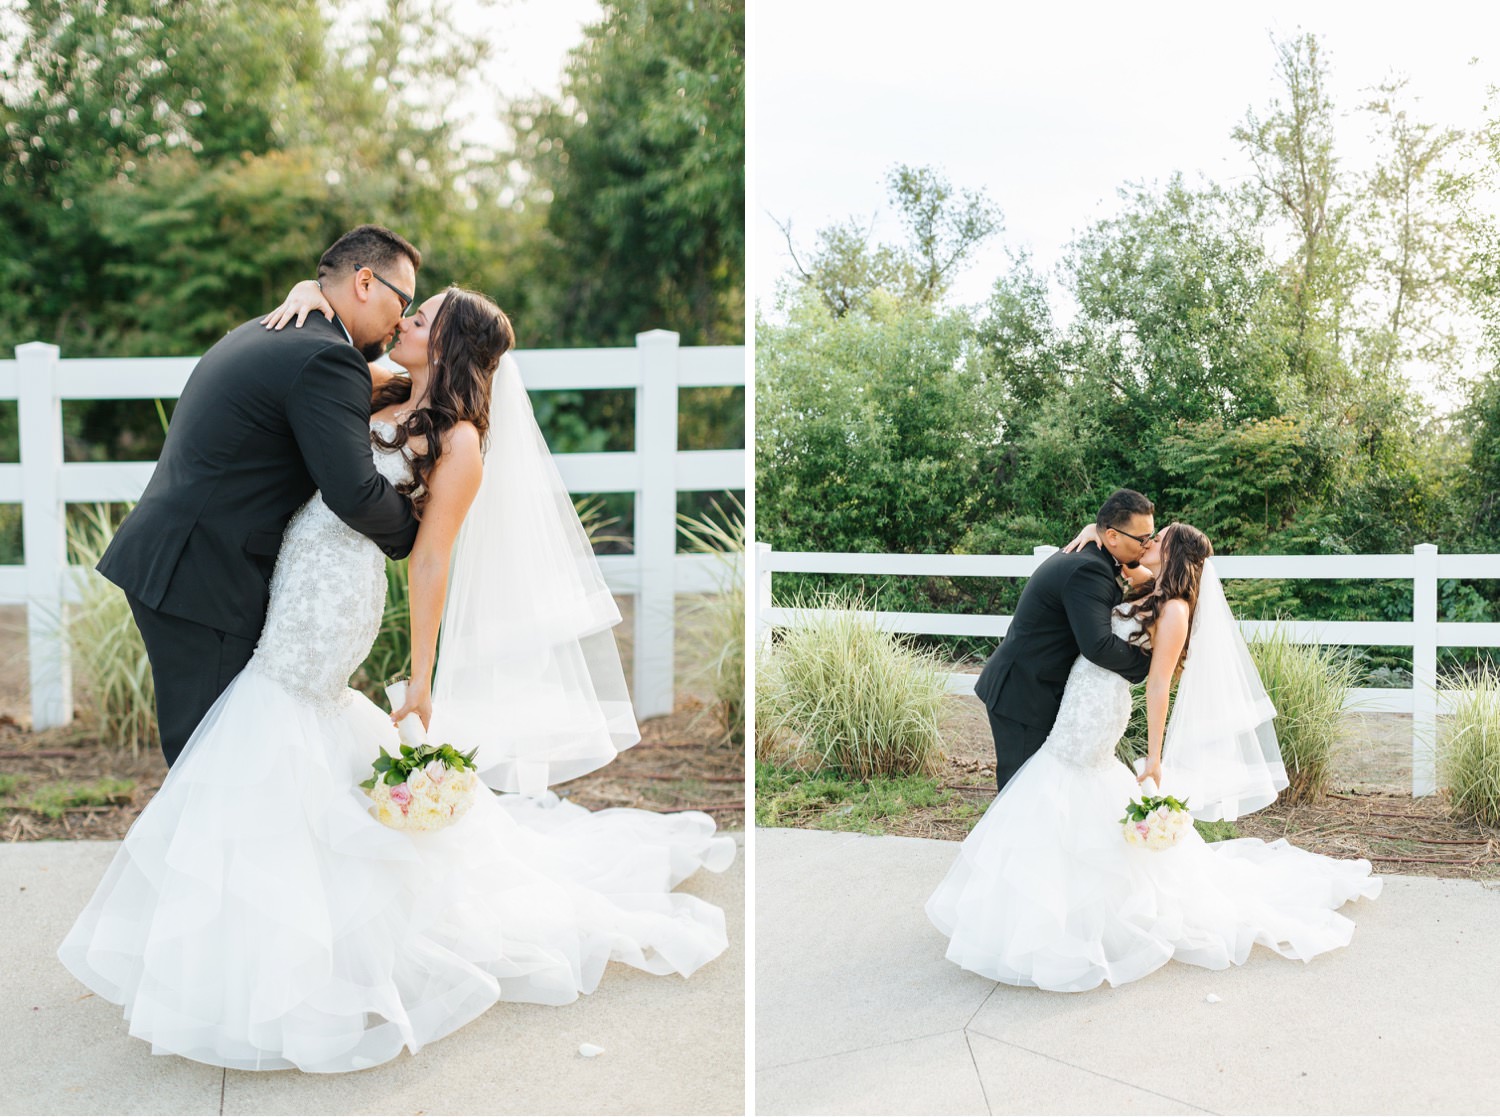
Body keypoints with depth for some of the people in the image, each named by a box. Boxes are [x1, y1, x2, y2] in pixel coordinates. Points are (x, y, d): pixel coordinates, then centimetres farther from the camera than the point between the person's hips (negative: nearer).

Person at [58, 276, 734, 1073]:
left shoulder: (459, 441, -7)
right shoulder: (379, 395, 12)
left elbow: (431, 563, -11)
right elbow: (320, 292, 24)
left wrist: (422, 684, -11)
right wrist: (308, 296, -1)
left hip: (333, 597, -7)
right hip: (290, 582, 8)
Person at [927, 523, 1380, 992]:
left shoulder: (1174, 608, -11)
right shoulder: (1145, 593, 12)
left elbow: (1159, 684, -15)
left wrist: (1155, 760, -16)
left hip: (1097, 711, -8)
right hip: (1076, 708, 8)